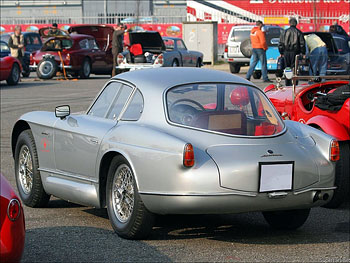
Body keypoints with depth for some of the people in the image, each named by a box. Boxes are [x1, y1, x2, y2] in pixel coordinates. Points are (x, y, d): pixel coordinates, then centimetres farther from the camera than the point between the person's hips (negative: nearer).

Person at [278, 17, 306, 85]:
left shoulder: (285, 32, 8)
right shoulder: (299, 32, 0)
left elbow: (280, 44, 9)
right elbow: (302, 44, -3)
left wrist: (281, 53, 17)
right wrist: (303, 53, 4)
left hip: (286, 52, 3)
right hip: (295, 52, -3)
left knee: (287, 68, 11)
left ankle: (287, 84, 13)